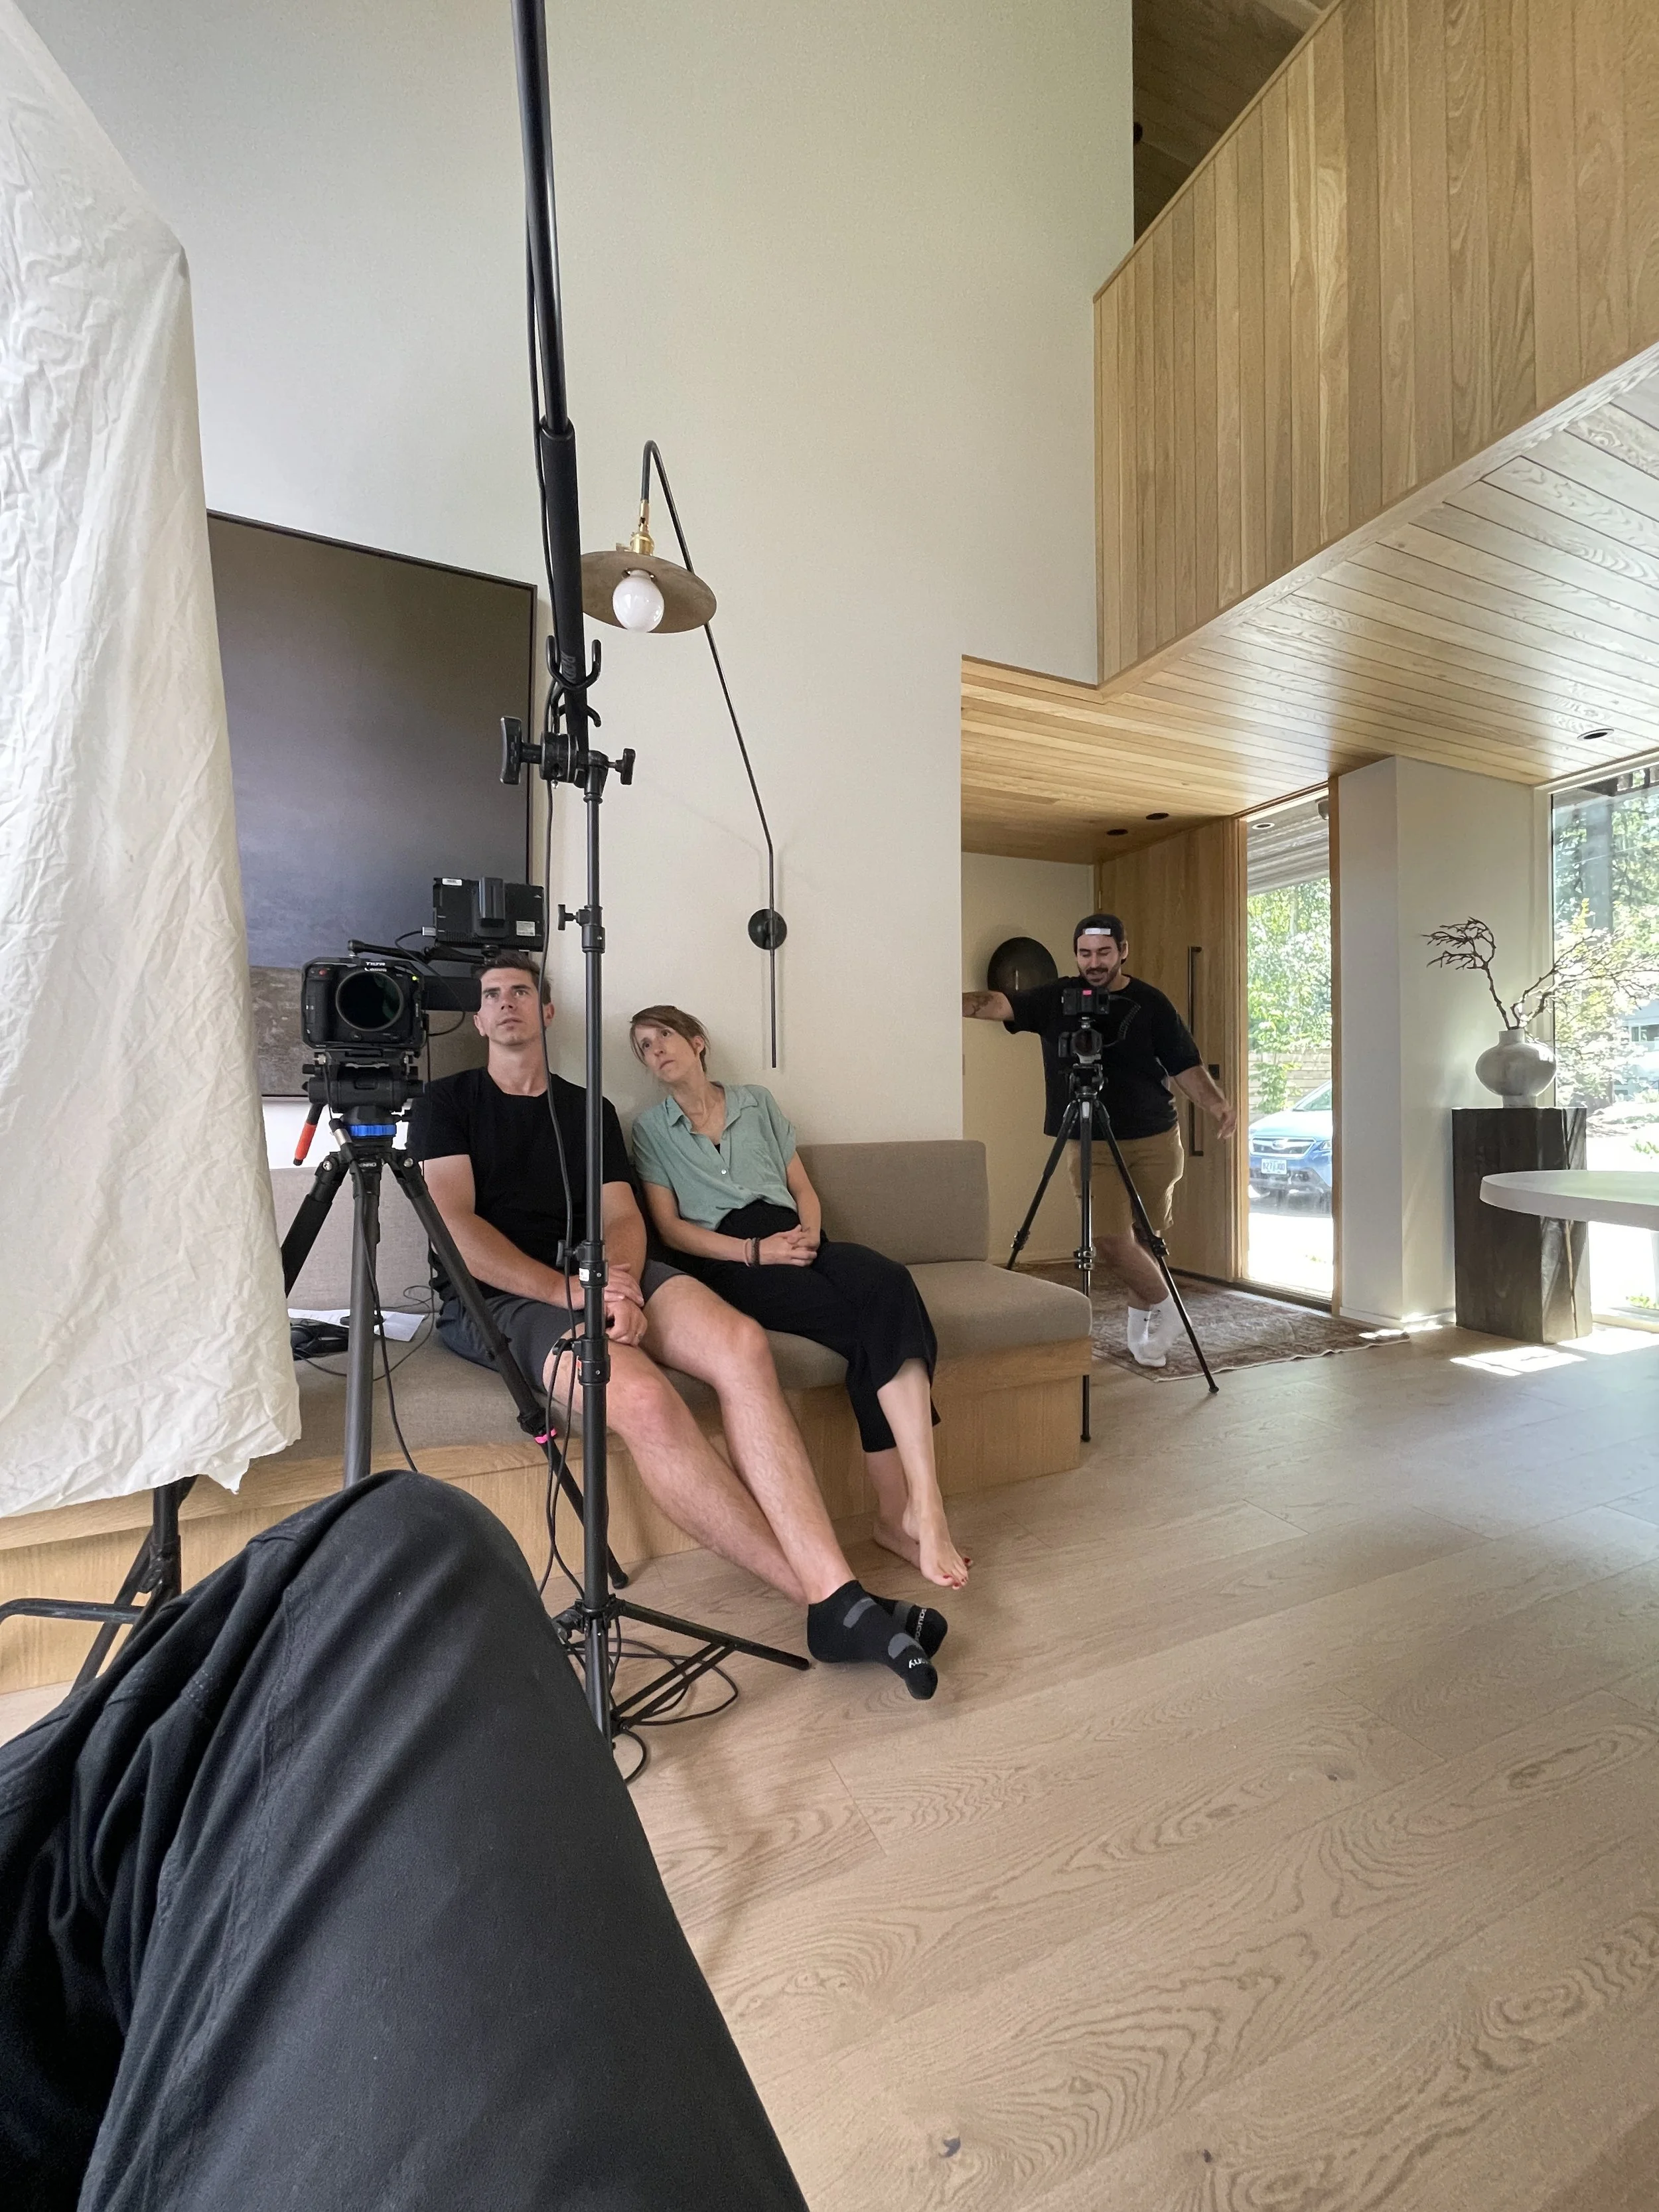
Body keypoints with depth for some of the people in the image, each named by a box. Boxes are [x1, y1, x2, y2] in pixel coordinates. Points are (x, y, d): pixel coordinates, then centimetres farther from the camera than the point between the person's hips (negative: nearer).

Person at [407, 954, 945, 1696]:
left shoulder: (587, 1108, 22)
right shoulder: (447, 1101, 12)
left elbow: (623, 1217, 10)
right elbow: (454, 1225, -3)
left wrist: (620, 1284, -14)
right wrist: (568, 1290, -16)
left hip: (600, 1273, 4)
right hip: (496, 1295, -3)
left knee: (742, 1344, -27)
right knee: (643, 1399, -34)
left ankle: (838, 1592, -29)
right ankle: (823, 1599, -23)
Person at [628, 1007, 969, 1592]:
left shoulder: (757, 1101, 22)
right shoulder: (650, 1128, 14)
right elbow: (670, 1227, 3)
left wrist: (809, 1233, -4)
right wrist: (755, 1250, -13)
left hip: (795, 1241, 3)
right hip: (728, 1259, -3)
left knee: (887, 1282, -33)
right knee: (876, 1324, -30)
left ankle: (908, 1509, -33)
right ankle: (910, 1508, -26)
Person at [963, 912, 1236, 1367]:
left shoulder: (1151, 1004, 1)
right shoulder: (1056, 998, 0)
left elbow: (1186, 1067, 1)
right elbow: (997, 1004, -14)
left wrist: (1217, 1105, -17)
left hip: (1155, 1140, 1)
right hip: (1090, 1144, 0)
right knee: (1111, 1239, -8)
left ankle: (1144, 1319, 33)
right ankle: (1160, 1306, 19)